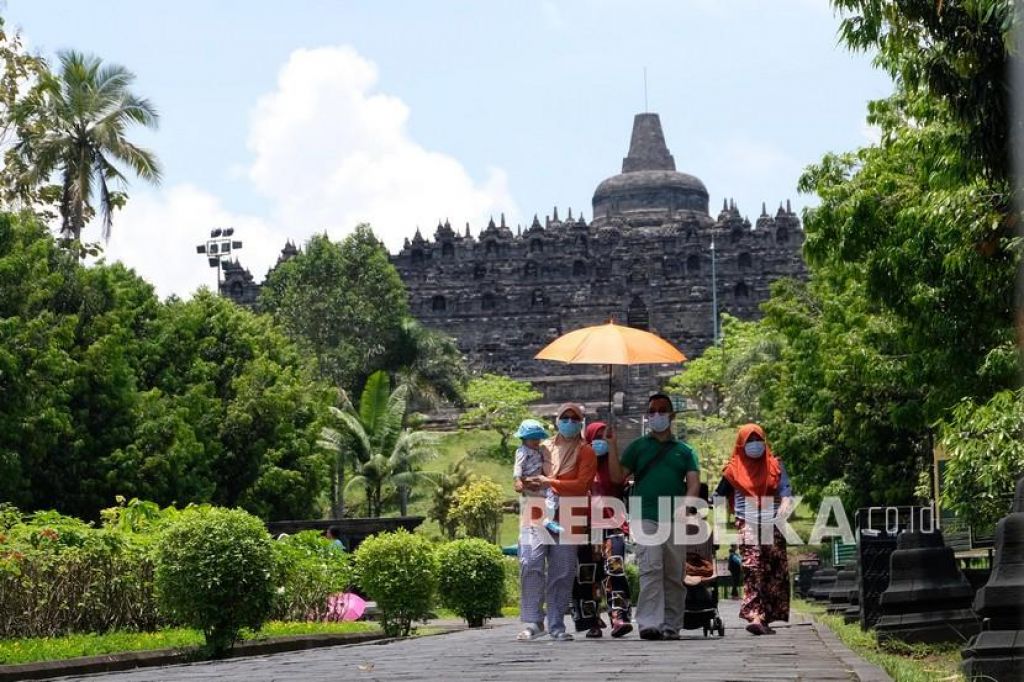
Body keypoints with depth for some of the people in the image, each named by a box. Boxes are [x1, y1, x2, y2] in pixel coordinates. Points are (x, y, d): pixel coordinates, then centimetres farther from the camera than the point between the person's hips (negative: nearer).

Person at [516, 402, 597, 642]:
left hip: (567, 519, -1)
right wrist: (526, 484, -4)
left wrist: (548, 482, -12)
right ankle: (533, 622, -12)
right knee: (531, 566, -14)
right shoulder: (543, 447, 18)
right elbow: (521, 481, 21)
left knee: (562, 573, -1)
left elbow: (582, 485, -5)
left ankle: (556, 626, 6)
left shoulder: (585, 451, 9)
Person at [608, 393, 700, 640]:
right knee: (650, 569, -17)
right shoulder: (638, 447, 14)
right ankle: (649, 623, -24)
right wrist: (613, 447, -3)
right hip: (645, 516, -2)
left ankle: (671, 626, 9)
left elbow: (694, 483, 6)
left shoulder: (684, 450, 17)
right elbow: (618, 477, 9)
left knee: (674, 575, 4)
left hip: (675, 520, 3)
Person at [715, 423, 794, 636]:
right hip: (747, 523, -2)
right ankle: (755, 616, -27)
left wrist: (784, 504, -16)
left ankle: (765, 618, 4)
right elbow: (719, 495, 17)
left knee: (775, 571, -2)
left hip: (772, 523, 2)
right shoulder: (734, 470, 12)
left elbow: (786, 489, 4)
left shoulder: (775, 465, 14)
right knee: (752, 570, -16)